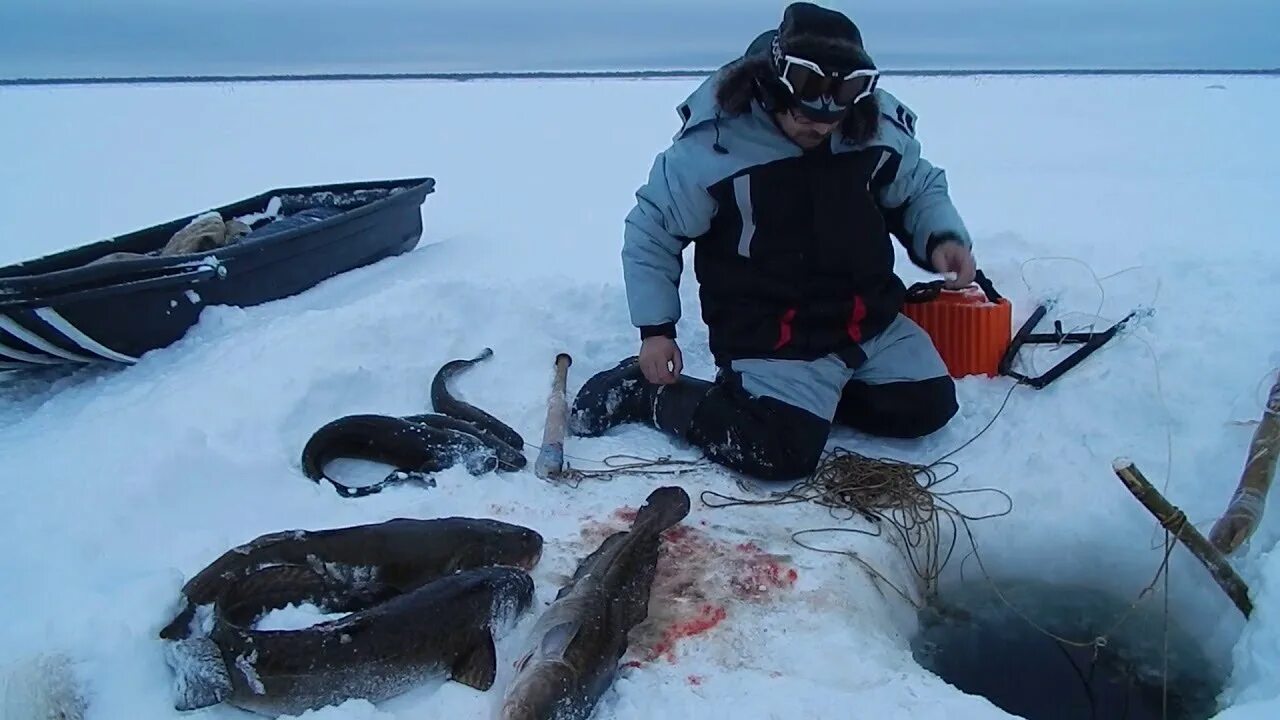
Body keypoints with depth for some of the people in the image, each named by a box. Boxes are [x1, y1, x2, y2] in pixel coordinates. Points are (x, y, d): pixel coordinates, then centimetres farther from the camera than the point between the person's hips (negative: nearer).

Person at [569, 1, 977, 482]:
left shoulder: (878, 124, -9)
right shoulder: (712, 144, -21)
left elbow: (919, 189, 11)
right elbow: (650, 230, -9)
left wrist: (943, 236, -11)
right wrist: (655, 329, -10)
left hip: (871, 320, 6)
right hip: (769, 334, -6)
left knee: (928, 408, 7)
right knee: (781, 454, -19)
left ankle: (808, 394, 20)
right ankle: (644, 392, 0)